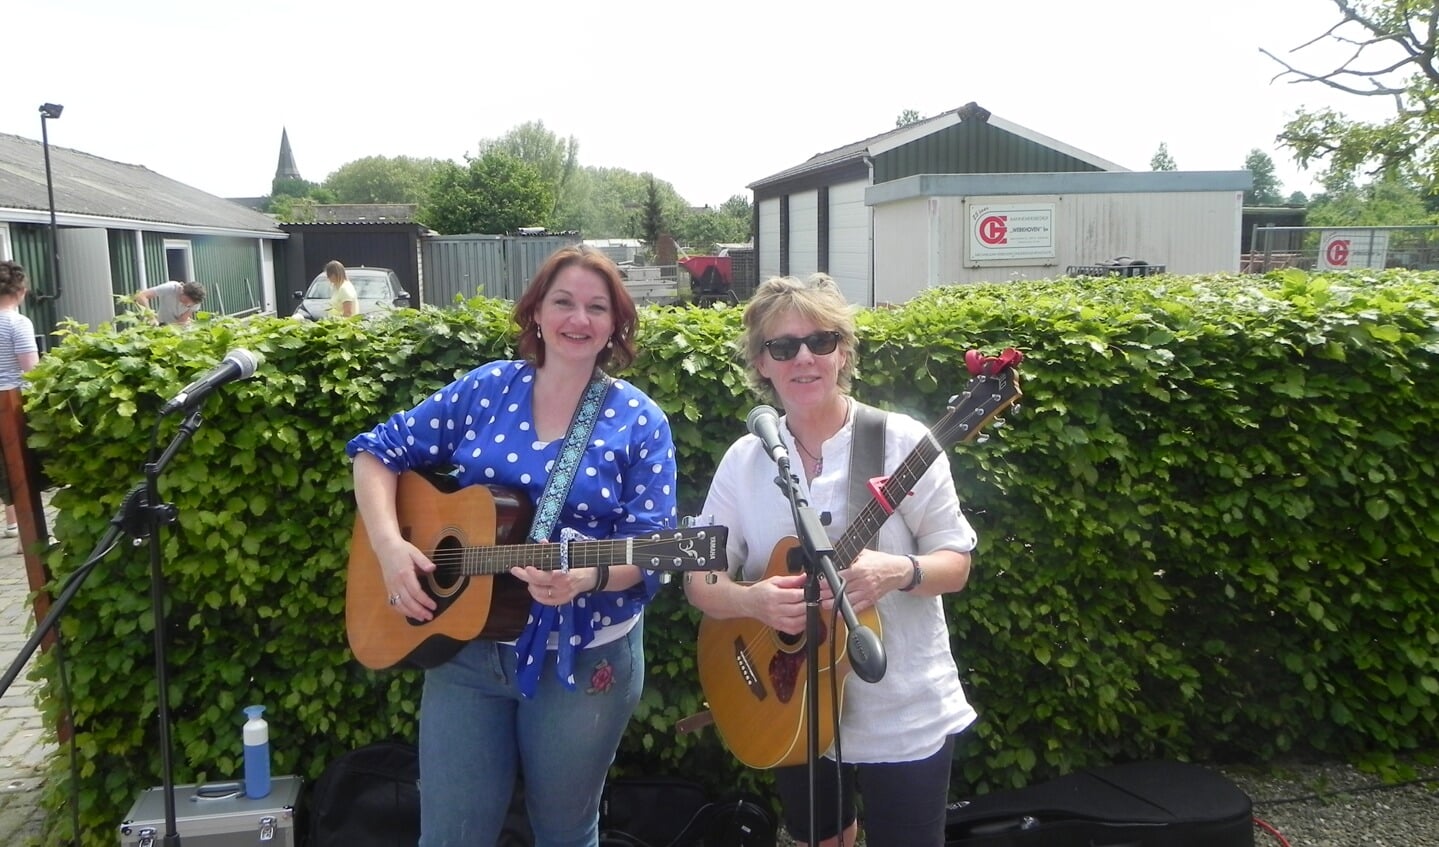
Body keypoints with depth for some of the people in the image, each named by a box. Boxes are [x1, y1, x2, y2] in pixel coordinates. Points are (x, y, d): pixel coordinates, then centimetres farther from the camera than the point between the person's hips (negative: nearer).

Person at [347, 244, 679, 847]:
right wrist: (389, 544, -13)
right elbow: (378, 451, 3)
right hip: (467, 645, 2)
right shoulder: (487, 389, -1)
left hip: (584, 657, -1)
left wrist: (588, 576, -32)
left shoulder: (639, 422, -7)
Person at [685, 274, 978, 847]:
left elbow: (956, 565, -8)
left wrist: (898, 572, -29)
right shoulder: (743, 461, -3)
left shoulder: (902, 442, -12)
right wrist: (752, 600, -23)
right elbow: (700, 580, -2)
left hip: (906, 716, -3)